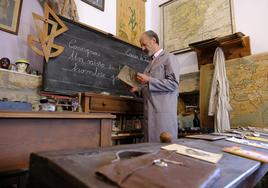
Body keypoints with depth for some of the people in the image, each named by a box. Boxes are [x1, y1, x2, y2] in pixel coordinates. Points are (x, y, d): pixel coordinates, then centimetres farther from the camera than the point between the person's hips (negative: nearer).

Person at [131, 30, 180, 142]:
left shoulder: (169, 58, -2)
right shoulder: (152, 63, 22)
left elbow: (173, 84, -14)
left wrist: (148, 80, -16)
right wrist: (139, 89, 10)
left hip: (163, 112, -7)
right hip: (150, 112, 8)